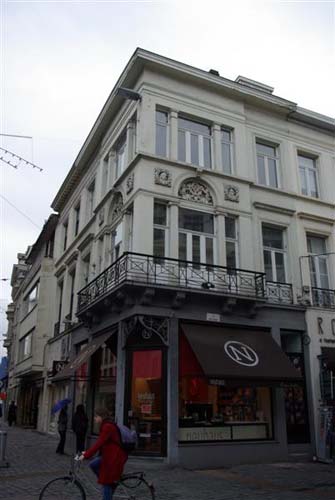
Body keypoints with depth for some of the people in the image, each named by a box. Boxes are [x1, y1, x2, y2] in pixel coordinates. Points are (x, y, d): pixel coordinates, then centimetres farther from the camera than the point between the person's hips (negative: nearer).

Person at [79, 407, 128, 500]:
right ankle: (111, 484, 16)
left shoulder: (108, 427, -20)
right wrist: (87, 452, 14)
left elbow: (99, 443, -26)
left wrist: (86, 455, -25)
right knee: (93, 464, 7)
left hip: (115, 457, -9)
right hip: (109, 455, 9)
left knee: (106, 483, -1)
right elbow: (100, 443, 16)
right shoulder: (106, 426, 11)